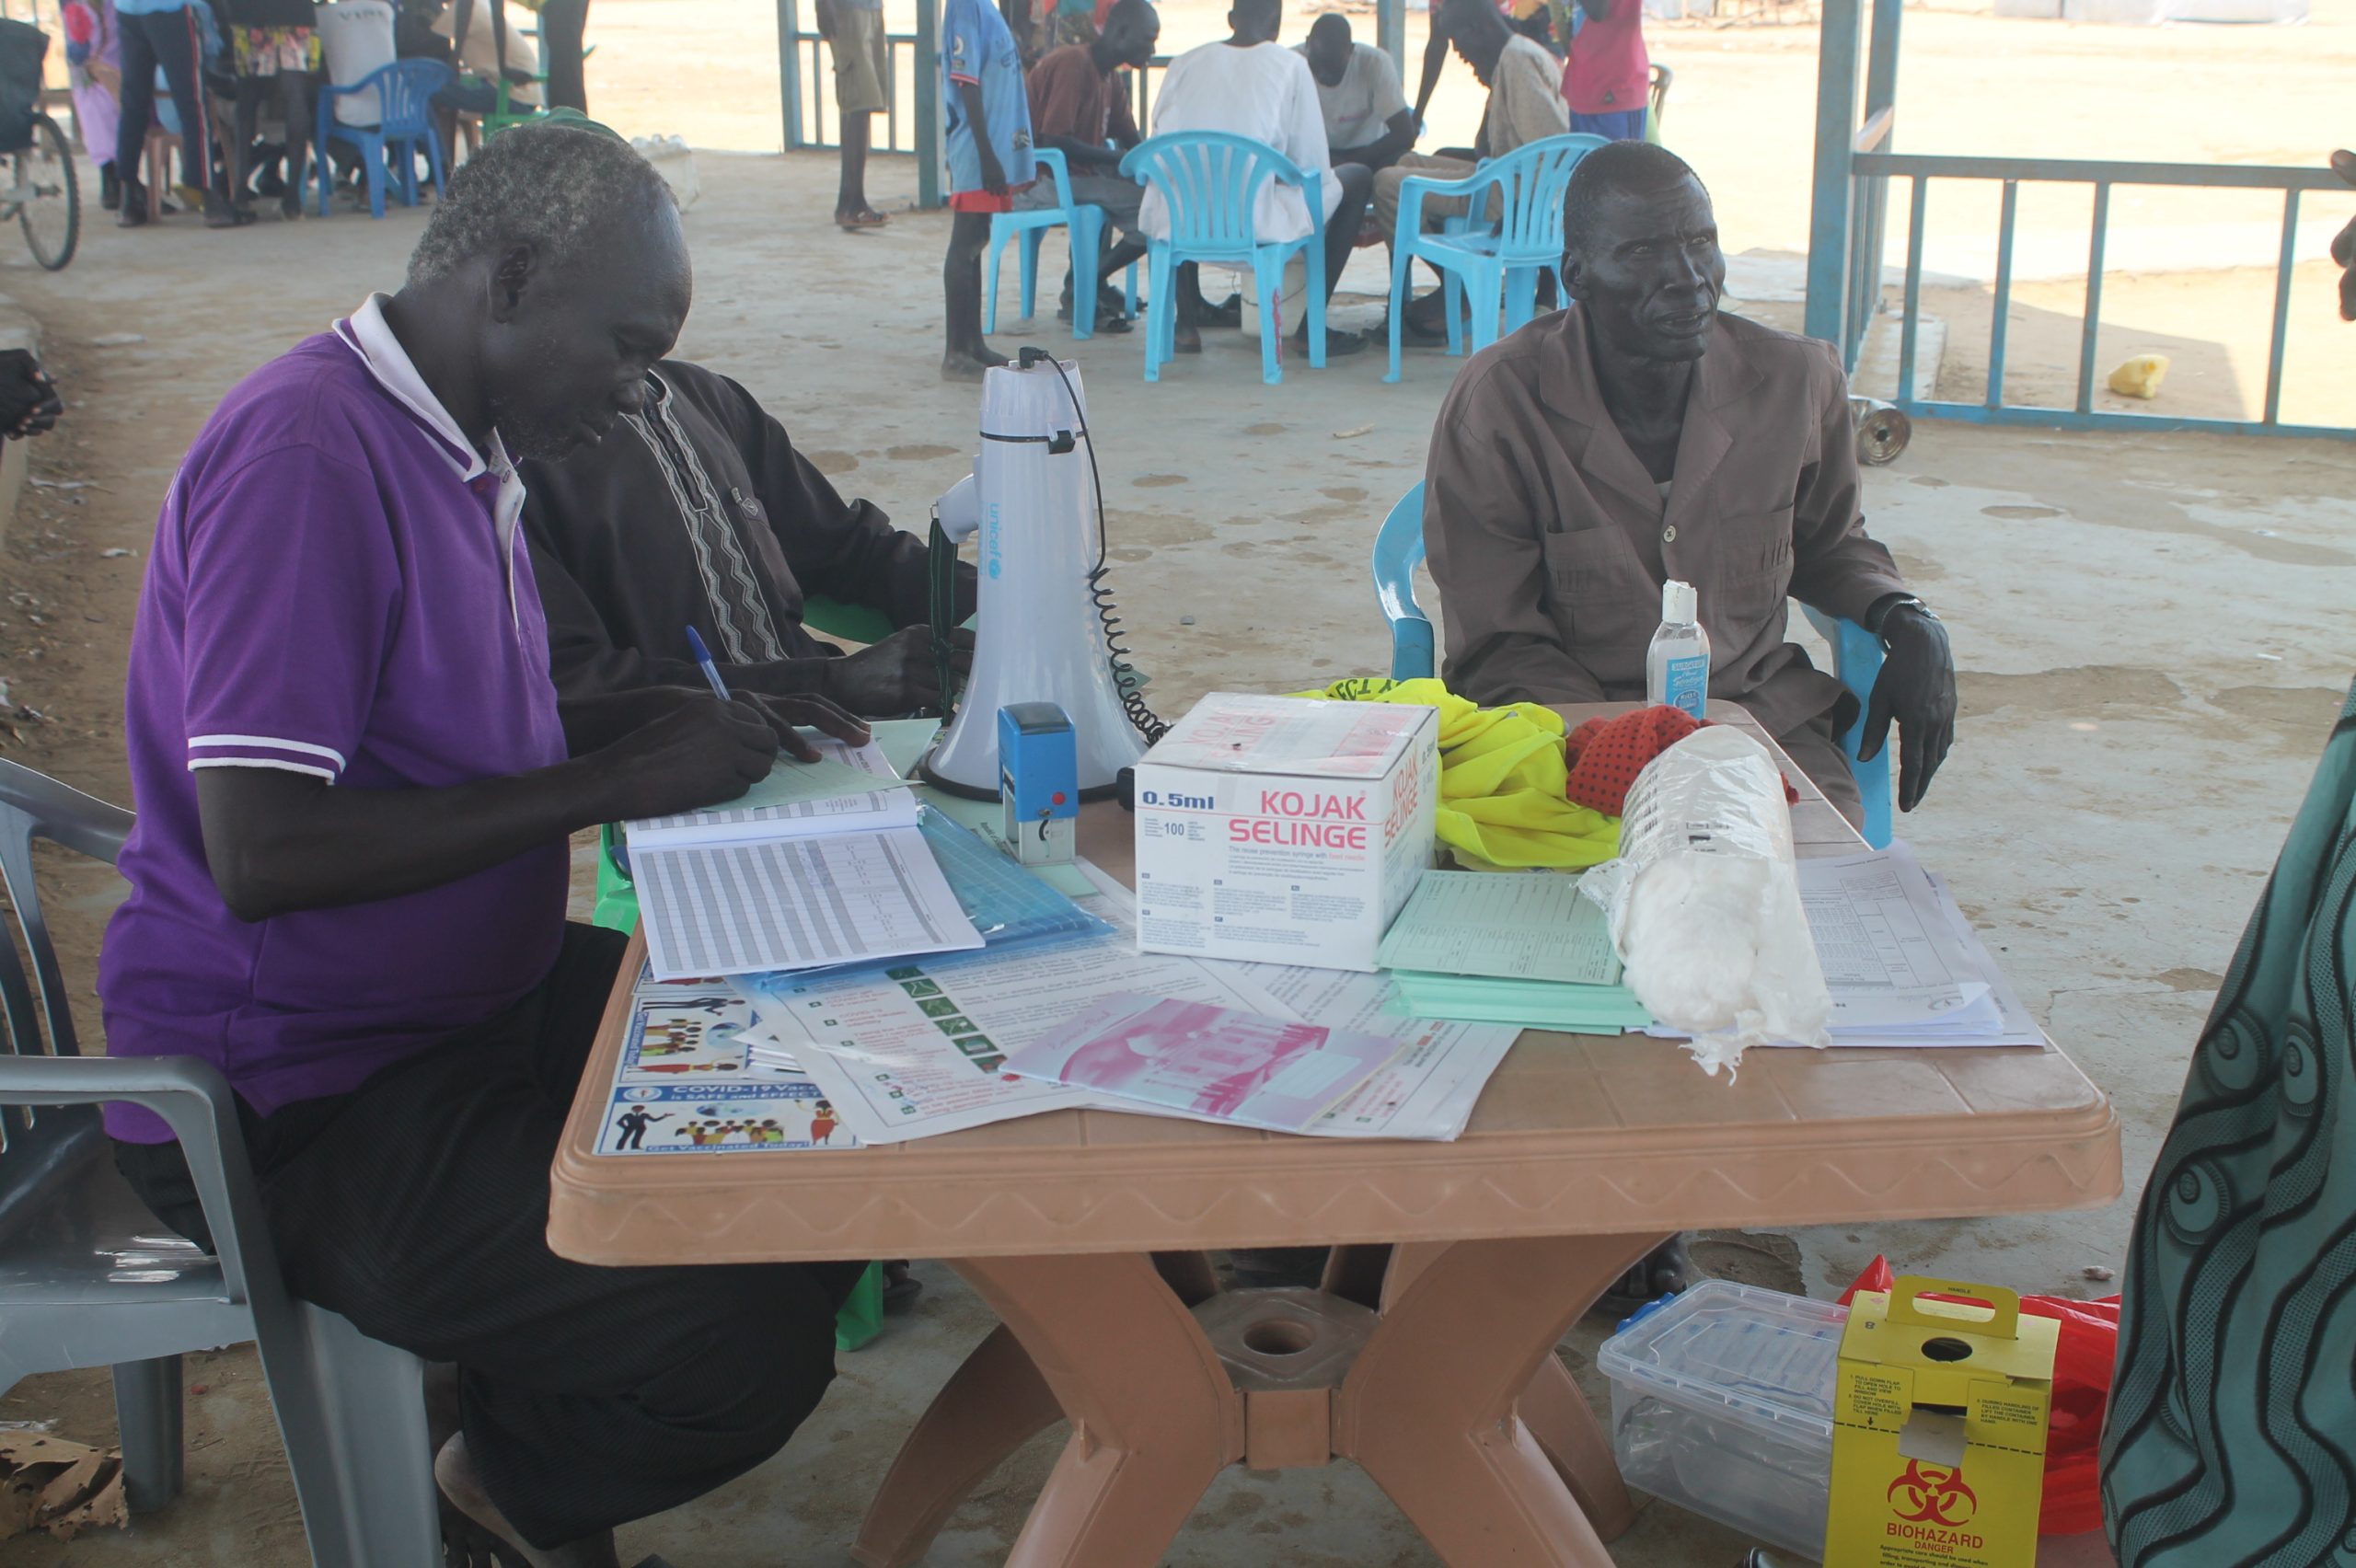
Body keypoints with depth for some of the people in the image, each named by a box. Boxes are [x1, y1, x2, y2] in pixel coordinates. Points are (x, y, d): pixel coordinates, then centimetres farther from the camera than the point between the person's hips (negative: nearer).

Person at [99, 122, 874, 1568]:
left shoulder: (458, 442, 9)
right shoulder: (306, 452, -22)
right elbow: (261, 852, -27)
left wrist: (689, 722, 5)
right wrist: (611, 784, -21)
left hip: (479, 1002, 10)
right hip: (294, 1105, -10)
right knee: (757, 1343, -21)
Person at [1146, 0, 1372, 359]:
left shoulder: (1184, 64, 10)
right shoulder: (1290, 65, 2)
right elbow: (1312, 163, 1)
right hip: (1257, 225, -4)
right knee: (1357, 178, 19)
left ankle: (1186, 325, 33)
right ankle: (1311, 326, 17)